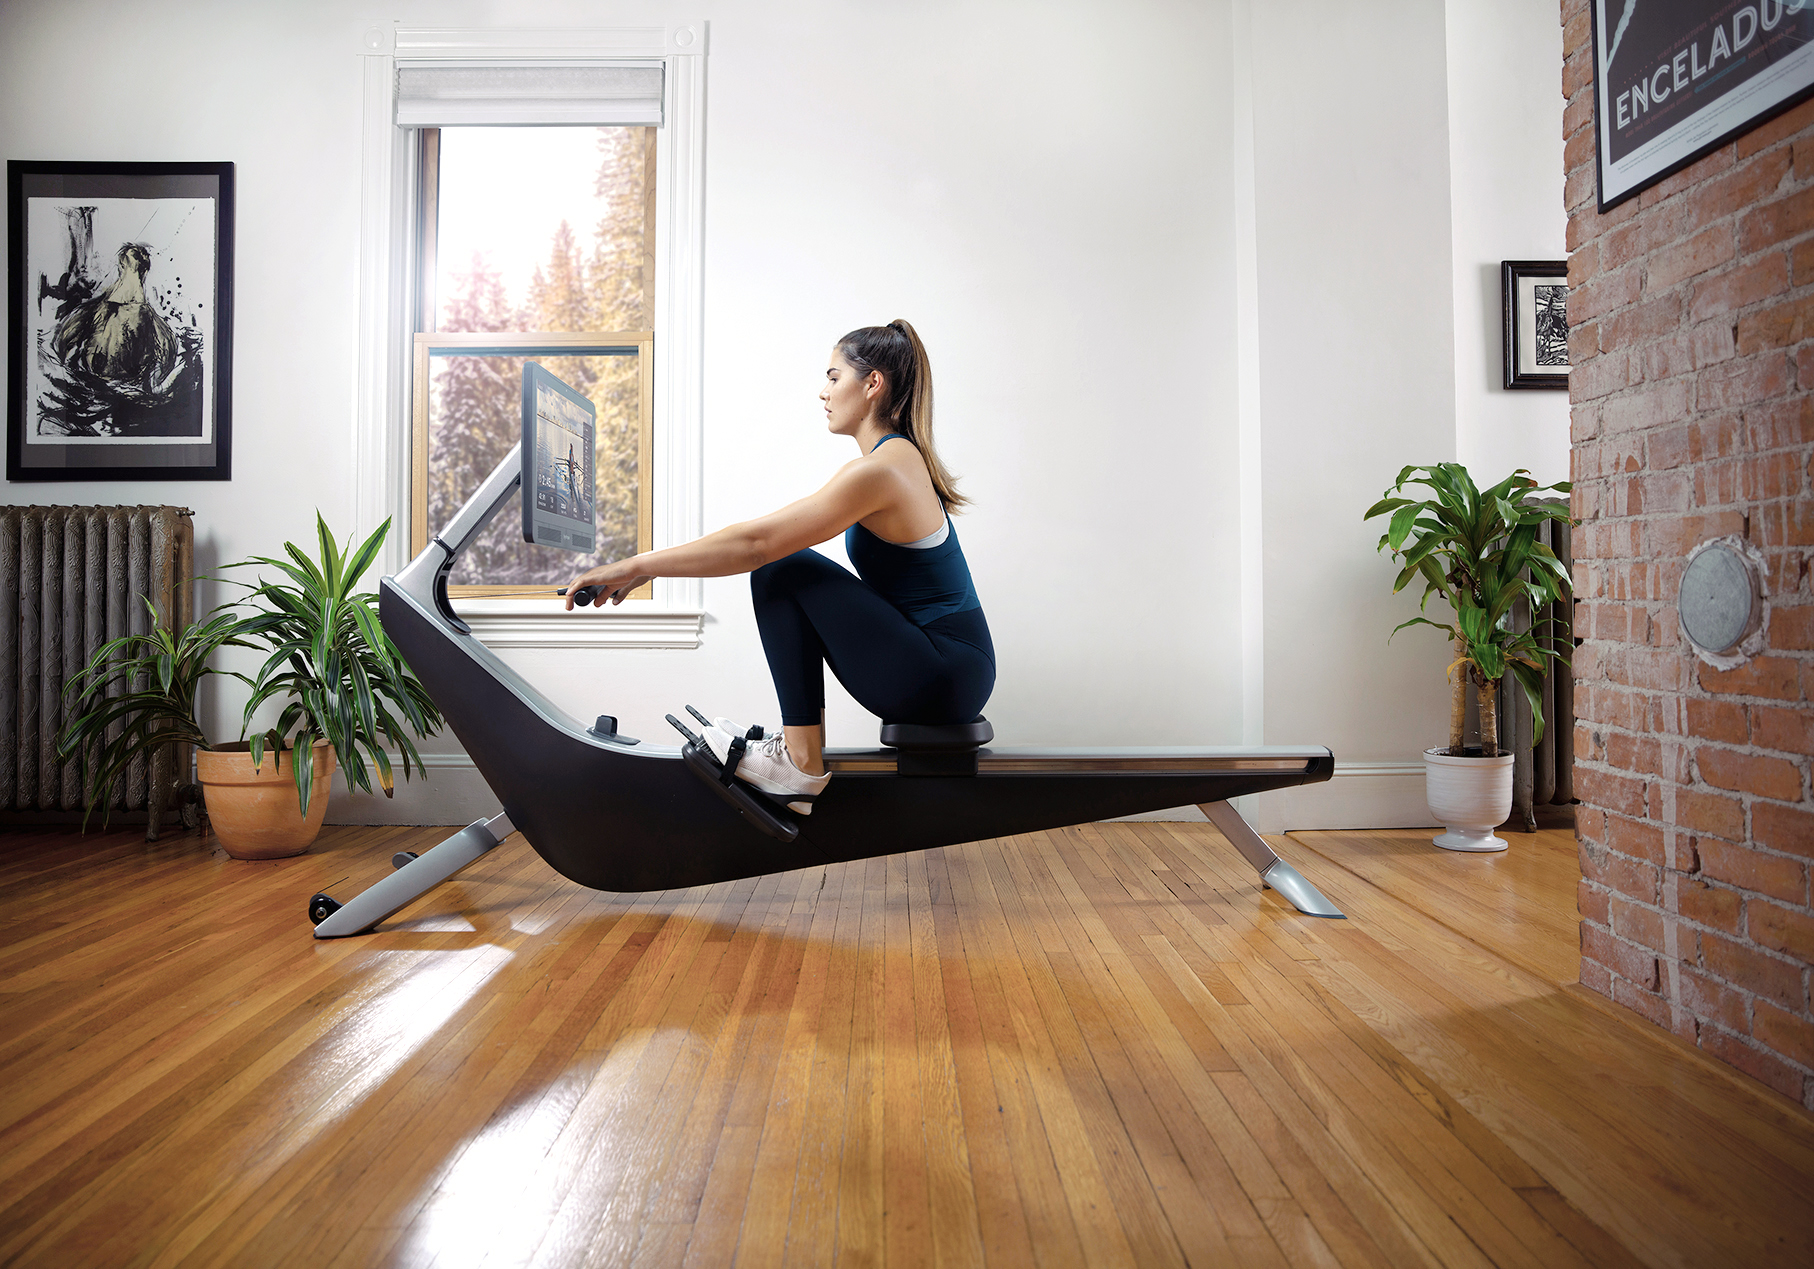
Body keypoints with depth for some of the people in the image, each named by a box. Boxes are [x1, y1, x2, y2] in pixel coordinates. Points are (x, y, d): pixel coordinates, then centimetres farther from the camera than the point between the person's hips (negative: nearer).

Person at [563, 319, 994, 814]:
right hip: (948, 671, 10)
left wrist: (640, 565, -13)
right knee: (782, 563, 13)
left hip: (944, 678, -10)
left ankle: (801, 763, -7)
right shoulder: (901, 454, 12)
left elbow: (754, 542, -20)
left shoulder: (879, 470, -19)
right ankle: (795, 750, 12)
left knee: (781, 568, -11)